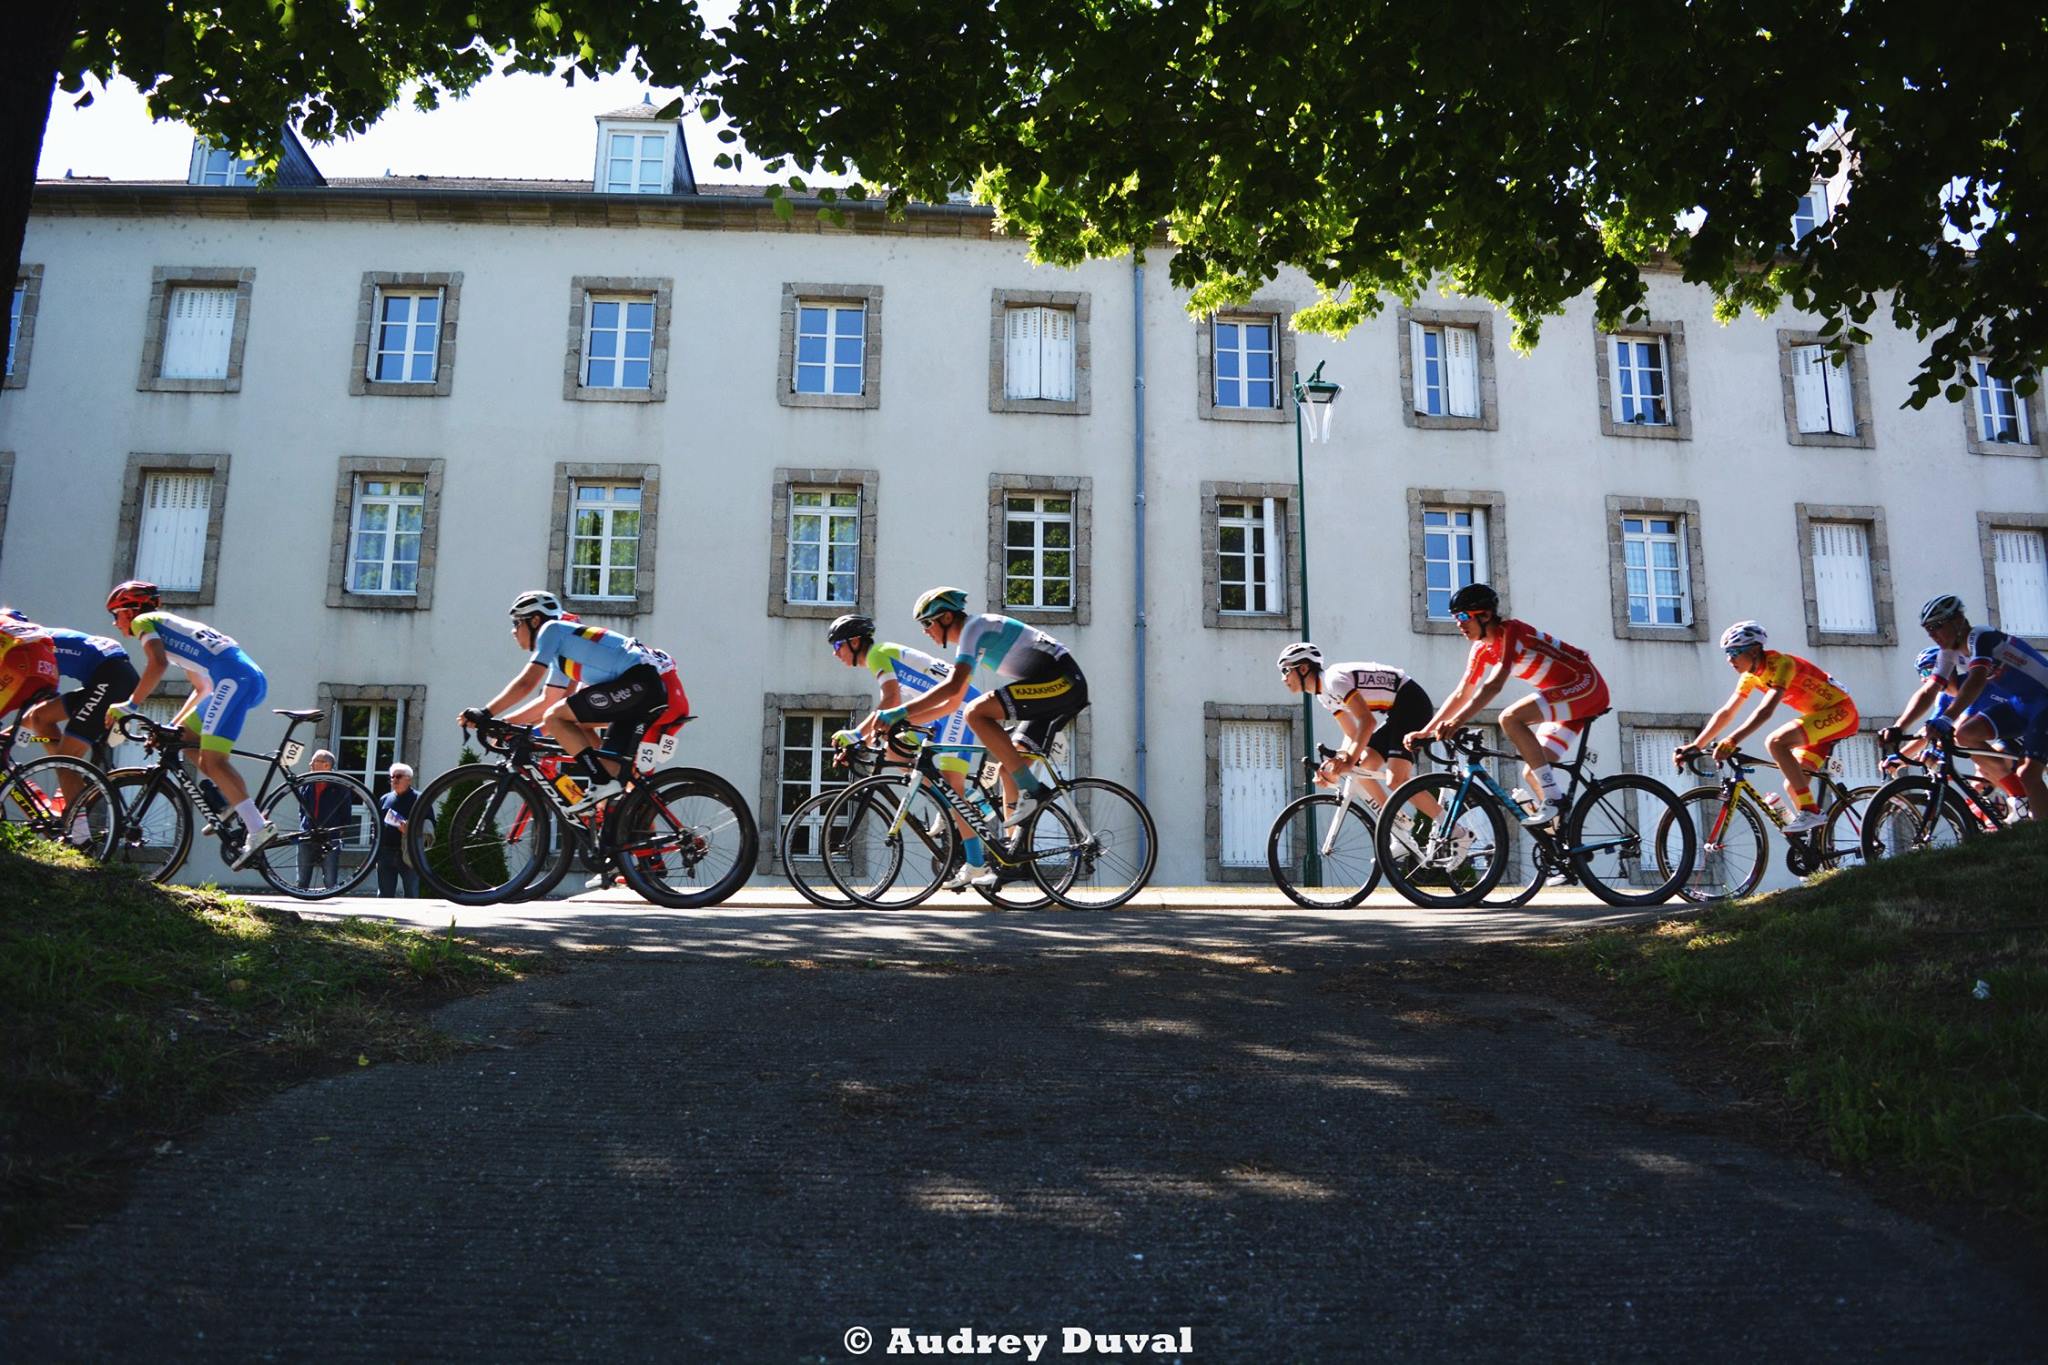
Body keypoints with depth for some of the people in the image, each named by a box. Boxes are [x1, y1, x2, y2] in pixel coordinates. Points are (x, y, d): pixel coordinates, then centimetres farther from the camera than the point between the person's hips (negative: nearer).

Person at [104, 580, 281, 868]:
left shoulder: (143, 621, 10)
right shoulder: (172, 626, 35)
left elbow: (158, 663, -11)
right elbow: (203, 688, 34)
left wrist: (129, 706, -8)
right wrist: (172, 724, 34)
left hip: (234, 678, -9)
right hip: (252, 676, 9)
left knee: (212, 760, -14)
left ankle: (258, 829, -26)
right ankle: (231, 802, 10)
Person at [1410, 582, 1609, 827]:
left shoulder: (1510, 631, -19)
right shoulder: (1482, 649, 6)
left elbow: (1494, 685, -30)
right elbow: (1461, 695, 9)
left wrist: (1456, 721, -38)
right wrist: (1426, 731, 0)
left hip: (1586, 683, -9)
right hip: (1568, 694, 9)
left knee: (1510, 718, -25)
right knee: (1533, 772, 2)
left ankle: (1554, 798, -23)